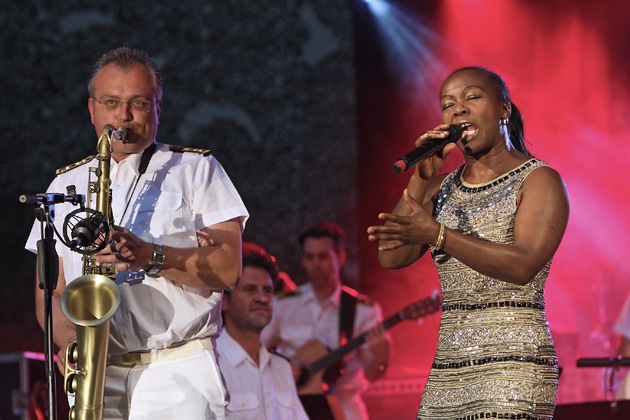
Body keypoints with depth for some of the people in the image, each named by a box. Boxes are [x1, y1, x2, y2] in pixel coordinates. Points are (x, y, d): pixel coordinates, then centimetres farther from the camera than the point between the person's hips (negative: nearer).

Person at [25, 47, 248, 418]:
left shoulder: (197, 169, 9)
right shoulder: (66, 185, 18)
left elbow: (228, 269, -2)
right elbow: (52, 291, 16)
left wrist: (151, 256, -16)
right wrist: (68, 340, -5)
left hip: (179, 373, -2)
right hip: (96, 376, 3)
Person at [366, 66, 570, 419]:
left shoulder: (540, 181, -1)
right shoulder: (441, 188, 17)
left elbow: (524, 265, -17)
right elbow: (392, 257, 5)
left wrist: (437, 235, -26)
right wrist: (420, 179, -4)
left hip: (512, 362, -6)